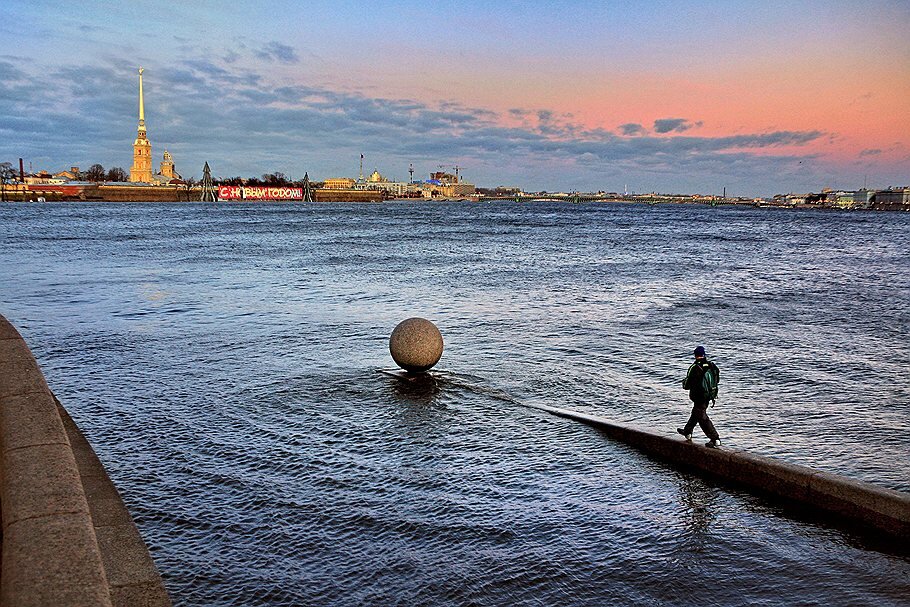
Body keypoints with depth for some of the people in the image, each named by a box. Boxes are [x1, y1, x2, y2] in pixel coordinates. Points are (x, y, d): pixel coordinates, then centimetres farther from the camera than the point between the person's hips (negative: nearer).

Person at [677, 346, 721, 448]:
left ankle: (715, 440, -3)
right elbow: (717, 380, 8)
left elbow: (687, 385, -15)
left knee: (703, 418, 1)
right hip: (710, 396, 7)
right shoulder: (712, 365, -4)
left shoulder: (694, 368, -20)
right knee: (696, 413, 24)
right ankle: (687, 432, 41)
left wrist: (684, 383, 7)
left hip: (699, 397, -7)